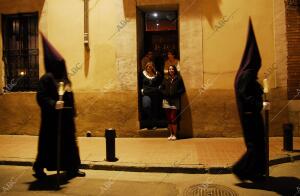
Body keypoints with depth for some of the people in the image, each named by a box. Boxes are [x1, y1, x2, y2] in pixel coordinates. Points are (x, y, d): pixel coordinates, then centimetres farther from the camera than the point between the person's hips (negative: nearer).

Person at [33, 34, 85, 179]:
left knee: (69, 142, 10)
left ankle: (72, 169, 20)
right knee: (49, 143, 3)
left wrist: (73, 112, 13)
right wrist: (53, 104, -31)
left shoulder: (64, 78, 12)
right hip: (52, 117, -8)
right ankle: (39, 168, 22)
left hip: (66, 116, 8)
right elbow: (41, 97, -18)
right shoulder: (47, 78, -11)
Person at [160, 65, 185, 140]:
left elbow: (182, 89, 2)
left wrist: (176, 93, -12)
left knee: (173, 118, -9)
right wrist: (165, 93, -5)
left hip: (175, 101, -3)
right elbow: (161, 89, 13)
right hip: (167, 101, 3)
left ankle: (174, 135, 1)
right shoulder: (165, 79, 13)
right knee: (169, 119, 5)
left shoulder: (179, 79, 4)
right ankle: (171, 134, 14)